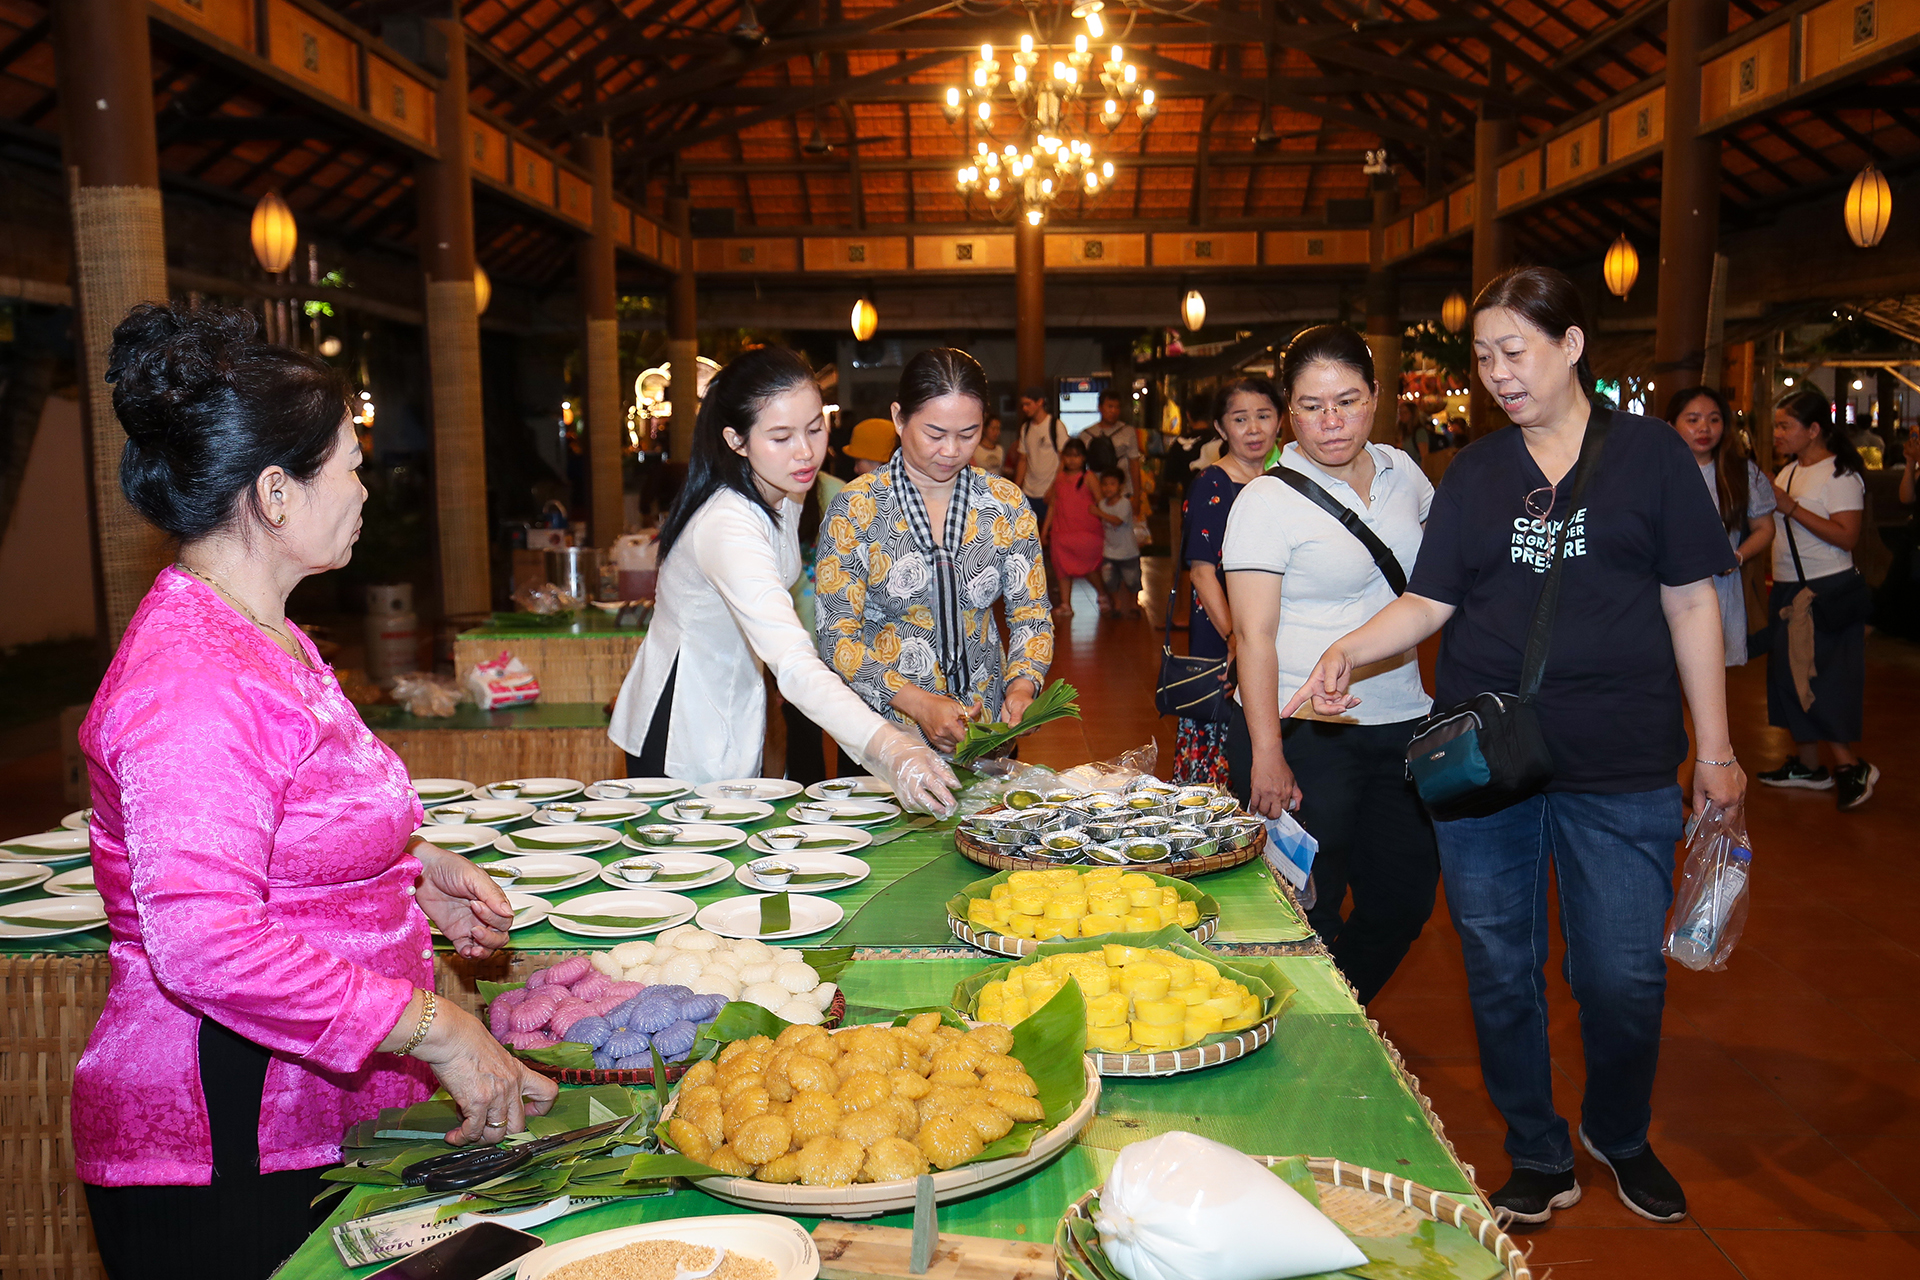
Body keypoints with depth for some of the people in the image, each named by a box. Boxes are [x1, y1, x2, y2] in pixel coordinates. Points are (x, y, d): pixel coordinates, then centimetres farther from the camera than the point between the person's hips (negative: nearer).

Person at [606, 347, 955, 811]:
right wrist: (890, 748, -59)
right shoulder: (727, 527, -34)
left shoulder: (786, 497, -3)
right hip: (681, 735, -9)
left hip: (732, 715, 9)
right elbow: (793, 665, -48)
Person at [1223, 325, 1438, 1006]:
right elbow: (1253, 635, -15)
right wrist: (1266, 753, -21)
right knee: (1308, 916, -1)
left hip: (1401, 725, 6)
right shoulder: (1267, 501, -10)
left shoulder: (1401, 472, 8)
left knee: (1404, 905, 13)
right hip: (1304, 735, -6)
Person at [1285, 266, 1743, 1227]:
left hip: (1619, 762, -2)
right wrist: (1350, 650, -17)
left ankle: (1621, 1136, 33)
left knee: (1624, 976, 3)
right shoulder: (1474, 473, 8)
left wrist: (1714, 749, 2)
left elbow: (1690, 602, 3)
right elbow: (1429, 601, 3)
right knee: (1500, 968, 9)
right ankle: (1538, 1156, 30)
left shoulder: (1647, 452, 2)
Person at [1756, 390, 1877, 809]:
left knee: (1818, 678, -8)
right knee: (1789, 673, 10)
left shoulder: (1841, 474, -12)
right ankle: (1807, 763, 20)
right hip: (1788, 588, 8)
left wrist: (1791, 508, -22)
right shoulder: (1789, 472, 11)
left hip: (1827, 588, -8)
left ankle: (1850, 766, 1)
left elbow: (1847, 537, -21)